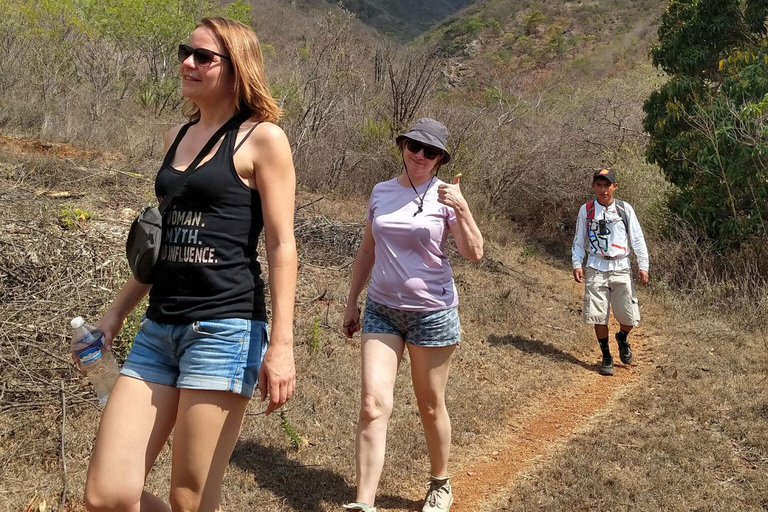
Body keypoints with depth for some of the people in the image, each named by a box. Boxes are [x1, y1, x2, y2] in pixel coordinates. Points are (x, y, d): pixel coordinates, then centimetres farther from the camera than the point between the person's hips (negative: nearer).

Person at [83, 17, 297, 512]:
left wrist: (281, 344, -15)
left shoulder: (262, 138, -4)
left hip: (226, 328, -7)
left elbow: (281, 246, -9)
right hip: (159, 329, 7)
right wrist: (116, 312, 22)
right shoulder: (178, 137, 16)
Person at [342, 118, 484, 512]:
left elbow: (474, 254, -13)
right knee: (373, 403, -9)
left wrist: (462, 208, -26)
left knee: (430, 406, 10)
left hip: (432, 313, -2)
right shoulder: (381, 192, 6)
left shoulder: (444, 196, -5)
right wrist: (352, 302, 16)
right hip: (382, 310, 3)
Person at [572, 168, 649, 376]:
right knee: (598, 315, -1)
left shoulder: (625, 209, 2)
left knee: (629, 316, -1)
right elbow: (579, 240, 7)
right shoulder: (586, 210, 2)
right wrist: (577, 264, -4)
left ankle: (622, 338, 33)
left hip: (621, 267, 0)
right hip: (596, 268, 0)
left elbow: (637, 238, 4)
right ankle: (606, 356, 16)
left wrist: (643, 266, -1)